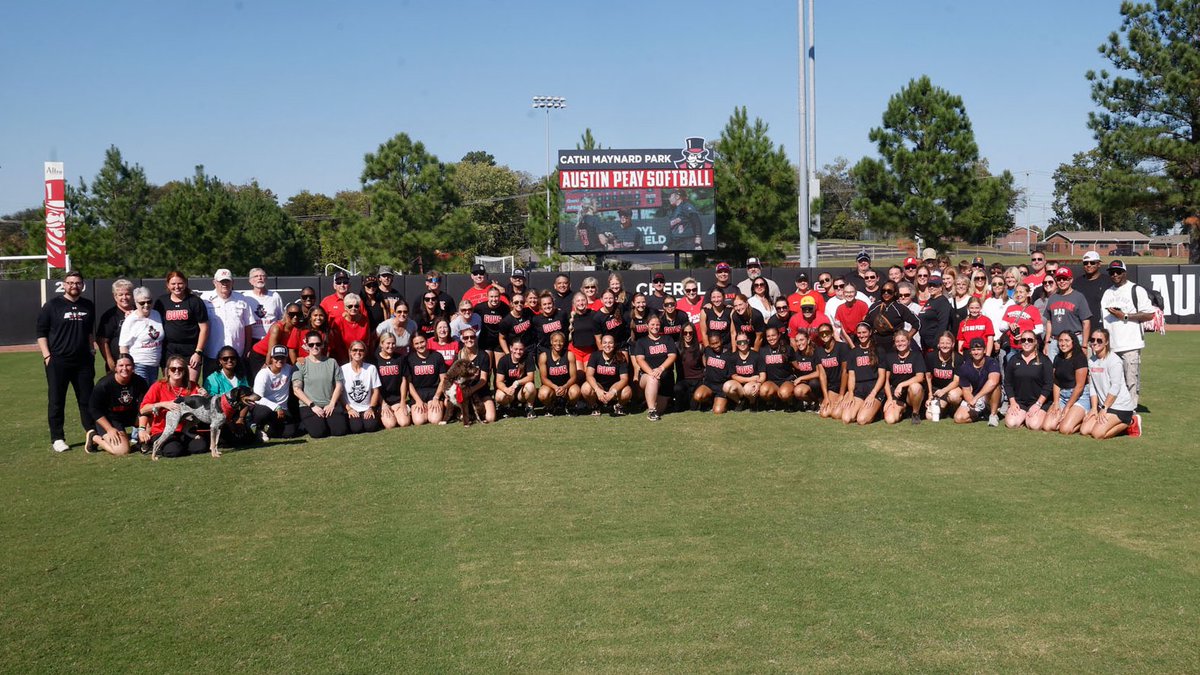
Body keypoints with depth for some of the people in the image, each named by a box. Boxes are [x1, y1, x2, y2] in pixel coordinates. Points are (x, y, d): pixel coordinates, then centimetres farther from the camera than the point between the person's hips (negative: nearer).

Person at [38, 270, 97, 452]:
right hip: (58, 362, -3)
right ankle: (57, 439, 8)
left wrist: (92, 350, 12)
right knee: (56, 401, 2)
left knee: (87, 399, 6)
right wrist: (47, 356, -9)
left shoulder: (88, 306, 10)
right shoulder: (52, 305, -2)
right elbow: (41, 332, -1)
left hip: (83, 361, 3)